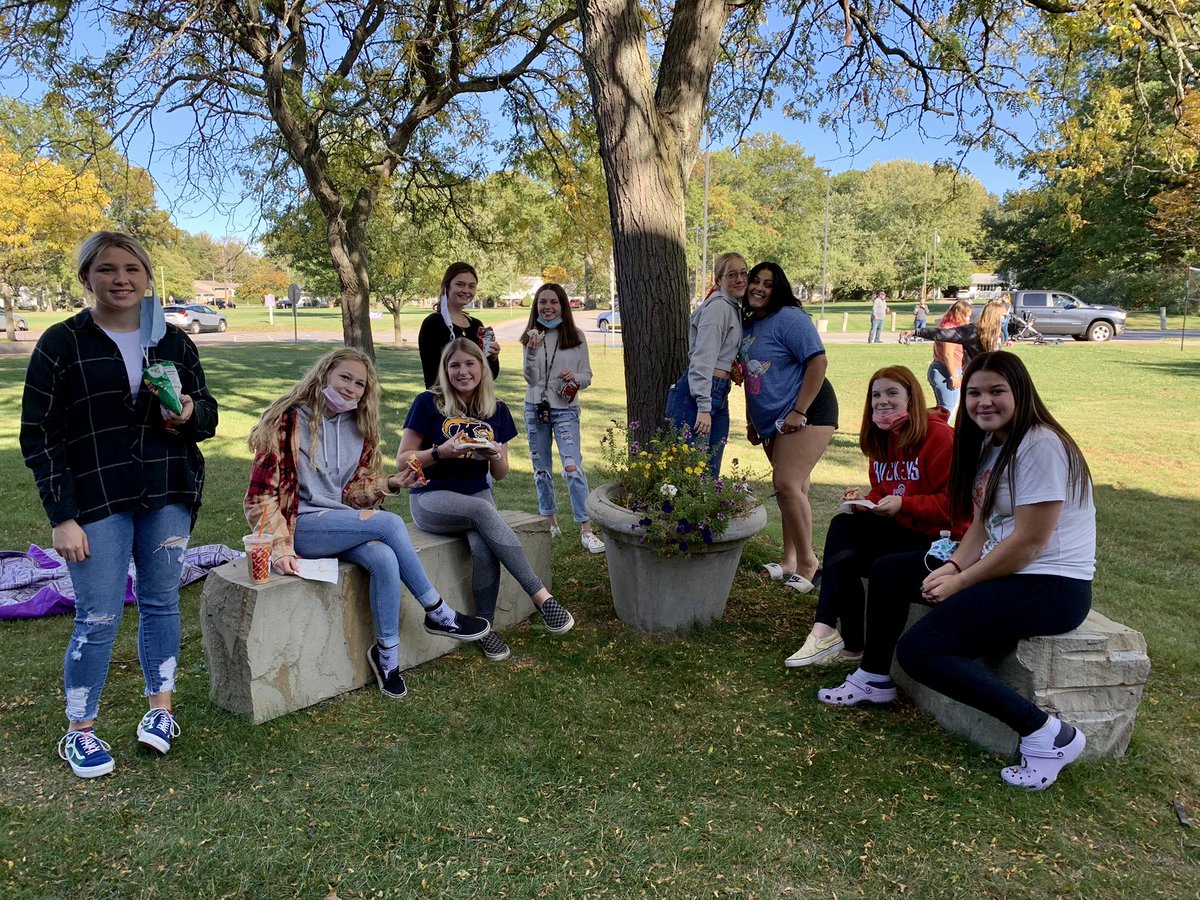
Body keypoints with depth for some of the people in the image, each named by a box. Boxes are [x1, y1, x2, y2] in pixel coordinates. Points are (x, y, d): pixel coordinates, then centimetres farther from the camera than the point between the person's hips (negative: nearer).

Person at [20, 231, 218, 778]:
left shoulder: (174, 342, 7)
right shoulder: (62, 343, -3)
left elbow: (208, 417, 13)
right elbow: (39, 436, -4)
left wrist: (191, 413, -13)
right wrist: (62, 517, -9)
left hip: (167, 498, 3)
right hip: (97, 502, -3)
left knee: (161, 603, 12)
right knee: (98, 619, 0)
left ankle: (161, 708, 29)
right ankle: (79, 732, 19)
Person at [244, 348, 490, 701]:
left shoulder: (360, 429, 10)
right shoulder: (287, 420, -8)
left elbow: (354, 493, 11)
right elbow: (261, 494, -11)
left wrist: (390, 483, -8)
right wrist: (279, 549, -22)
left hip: (342, 520, 6)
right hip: (300, 526, -5)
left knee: (385, 559, -28)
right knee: (389, 523, -27)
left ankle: (387, 652, -11)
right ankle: (438, 614, -11)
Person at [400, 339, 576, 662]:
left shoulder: (497, 411, 7)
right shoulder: (428, 403, -4)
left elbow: (500, 474, 11)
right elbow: (402, 460, -5)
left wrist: (495, 455, -12)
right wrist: (441, 452, -21)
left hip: (478, 494, 3)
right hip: (432, 497, -3)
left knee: (484, 549, -31)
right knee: (484, 511, -36)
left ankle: (485, 628, -11)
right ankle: (542, 597, -35)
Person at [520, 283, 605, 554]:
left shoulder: (576, 337, 0)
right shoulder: (532, 337, 2)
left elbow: (587, 376, 3)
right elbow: (531, 379, -5)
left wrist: (575, 377, -19)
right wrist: (532, 351, -20)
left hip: (565, 410, -3)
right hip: (535, 409, 3)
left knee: (572, 466, -13)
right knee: (541, 468, 12)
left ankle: (586, 529, -10)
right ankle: (550, 521, 27)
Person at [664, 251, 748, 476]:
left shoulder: (735, 309, 21)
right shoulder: (718, 307, -9)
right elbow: (703, 358, -17)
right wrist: (704, 407, -23)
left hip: (719, 396, 10)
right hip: (696, 394, -10)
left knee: (711, 474, 9)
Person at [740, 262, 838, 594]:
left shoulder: (789, 318, -12)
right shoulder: (748, 324, 13)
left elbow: (818, 362, -18)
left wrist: (799, 412, -20)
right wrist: (752, 421, 20)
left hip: (806, 414, -8)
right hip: (773, 421, 8)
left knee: (787, 484, -16)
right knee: (791, 487, 12)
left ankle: (807, 563, -4)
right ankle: (789, 561, 19)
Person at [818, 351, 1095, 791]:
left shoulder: (1041, 446, -19)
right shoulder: (990, 445, 10)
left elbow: (1029, 541, -22)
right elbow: (983, 524, 9)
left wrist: (961, 583, -15)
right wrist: (952, 567, -8)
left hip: (1052, 586, -10)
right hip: (999, 567, 10)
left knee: (919, 649, -23)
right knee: (887, 572, 12)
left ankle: (1047, 735, -14)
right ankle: (874, 679, 27)